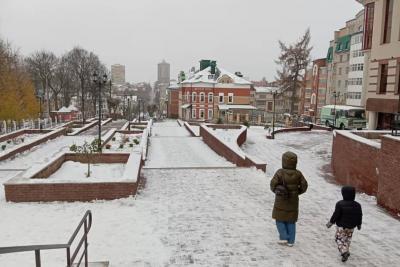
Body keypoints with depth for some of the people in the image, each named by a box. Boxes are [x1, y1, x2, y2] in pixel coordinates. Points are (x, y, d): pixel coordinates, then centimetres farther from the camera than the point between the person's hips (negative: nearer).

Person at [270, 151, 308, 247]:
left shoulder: (280, 173, -17)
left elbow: (273, 184, -15)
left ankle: (284, 238, 9)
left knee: (280, 219, 15)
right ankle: (290, 241, 16)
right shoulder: (298, 174, -8)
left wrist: (276, 190, 5)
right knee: (291, 221, 14)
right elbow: (304, 185, -4)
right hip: (293, 202, 3)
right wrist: (297, 192, 12)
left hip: (281, 201, -3)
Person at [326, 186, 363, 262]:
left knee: (339, 239, 3)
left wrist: (330, 222, -2)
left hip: (341, 226, -5)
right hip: (351, 227, 5)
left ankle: (344, 251, -15)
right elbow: (360, 216, 7)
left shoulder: (340, 204, -17)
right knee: (347, 239, 21)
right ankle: (346, 251, 26)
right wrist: (359, 224, 23)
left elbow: (336, 215, -15)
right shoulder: (357, 205, -2)